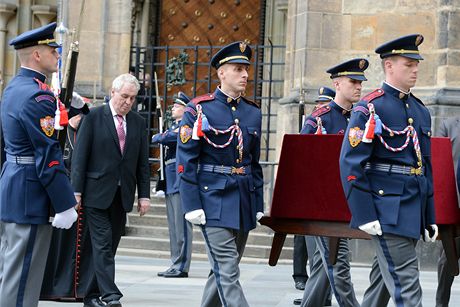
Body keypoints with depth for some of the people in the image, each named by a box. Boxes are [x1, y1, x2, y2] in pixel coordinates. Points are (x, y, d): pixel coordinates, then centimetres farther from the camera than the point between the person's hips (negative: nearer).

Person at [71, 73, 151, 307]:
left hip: (122, 195, 4)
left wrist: (144, 194, 6)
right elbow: (80, 155, -4)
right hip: (97, 192, -4)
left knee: (110, 246, 6)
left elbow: (143, 162, 12)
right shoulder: (93, 117, -2)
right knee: (102, 244, -10)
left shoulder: (138, 122, 10)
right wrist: (76, 190, -10)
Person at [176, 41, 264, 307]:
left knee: (225, 270, 12)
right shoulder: (199, 109, -5)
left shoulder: (253, 112, 12)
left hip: (244, 201, 6)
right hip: (214, 200, -6)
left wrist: (258, 205, 11)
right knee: (228, 272, -11)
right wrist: (192, 206, -14)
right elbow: (186, 161, -8)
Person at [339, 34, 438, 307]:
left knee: (385, 280, 14)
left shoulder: (421, 111, 15)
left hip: (413, 212, 8)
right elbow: (350, 164, -13)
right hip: (387, 211, -7)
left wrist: (429, 217, 17)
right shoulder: (371, 109, -8)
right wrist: (364, 215, -18)